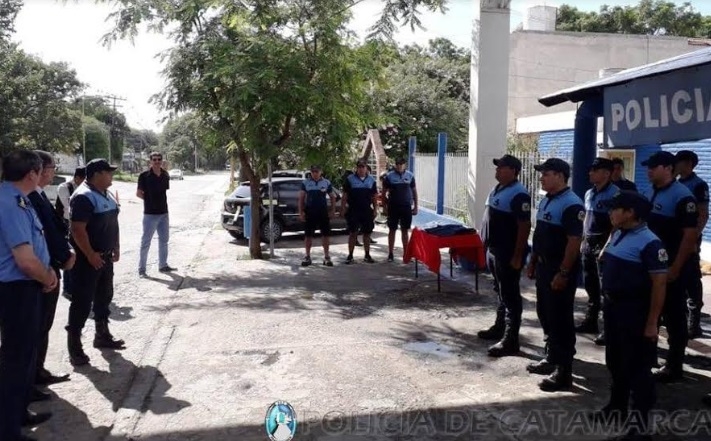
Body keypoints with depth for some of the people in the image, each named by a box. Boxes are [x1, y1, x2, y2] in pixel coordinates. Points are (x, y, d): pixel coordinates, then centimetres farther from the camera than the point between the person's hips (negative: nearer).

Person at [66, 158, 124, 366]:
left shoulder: (106, 194, 11)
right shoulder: (84, 197, -18)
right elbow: (78, 230, -24)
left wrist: (116, 247, 17)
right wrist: (90, 255, -23)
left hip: (105, 256, 9)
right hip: (89, 258, -9)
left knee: (104, 296, 17)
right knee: (82, 301, -4)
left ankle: (102, 335, 31)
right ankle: (74, 345, 5)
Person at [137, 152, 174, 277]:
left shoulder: (166, 175, 4)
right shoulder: (144, 176, -11)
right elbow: (139, 193, -6)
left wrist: (158, 199, 4)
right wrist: (150, 200, -3)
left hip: (164, 213, 6)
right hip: (150, 214, -5)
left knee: (164, 240, 14)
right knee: (146, 242, 0)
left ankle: (163, 265, 26)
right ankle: (141, 268, 8)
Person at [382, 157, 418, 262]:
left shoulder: (410, 175, 3)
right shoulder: (389, 176, -4)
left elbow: (414, 191, 9)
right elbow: (384, 193, 2)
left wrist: (415, 207, 6)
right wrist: (388, 204, -3)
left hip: (407, 207, 2)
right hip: (393, 207, -2)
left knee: (405, 231, 8)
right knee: (392, 230, 5)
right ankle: (390, 254, 12)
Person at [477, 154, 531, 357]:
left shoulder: (518, 194, -18)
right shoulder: (497, 189, 12)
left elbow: (524, 226, -21)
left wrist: (517, 256, -23)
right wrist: (487, 245, 19)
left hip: (508, 253, -10)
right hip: (494, 250, 10)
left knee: (510, 296, -3)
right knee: (501, 292, 21)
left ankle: (510, 341, 3)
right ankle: (499, 328, 34)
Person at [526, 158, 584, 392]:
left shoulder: (571, 204, -18)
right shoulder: (546, 201, 12)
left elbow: (574, 241, -22)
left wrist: (563, 273, -23)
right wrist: (533, 262, 18)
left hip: (560, 269, -9)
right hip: (544, 266, 9)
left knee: (560, 319, -2)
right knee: (545, 315, 18)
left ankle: (564, 371, 8)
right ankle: (551, 358, 33)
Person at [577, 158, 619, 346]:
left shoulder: (614, 194, -12)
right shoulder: (589, 193, 12)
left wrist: (607, 246, -20)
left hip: (603, 244, -8)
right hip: (588, 243, 8)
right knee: (590, 285, 15)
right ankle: (590, 321, 27)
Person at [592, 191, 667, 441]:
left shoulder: (649, 243, -19)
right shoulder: (617, 235, 7)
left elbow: (659, 284, -20)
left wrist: (652, 323, -20)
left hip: (635, 311, -9)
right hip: (613, 306, 9)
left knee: (637, 367, 3)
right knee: (615, 362, 20)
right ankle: (617, 408, 38)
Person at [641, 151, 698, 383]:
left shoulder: (682, 196, -15)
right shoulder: (648, 194, 8)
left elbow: (690, 234, -17)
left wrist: (676, 267, -19)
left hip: (670, 266, -7)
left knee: (673, 315, 3)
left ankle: (674, 366, 14)